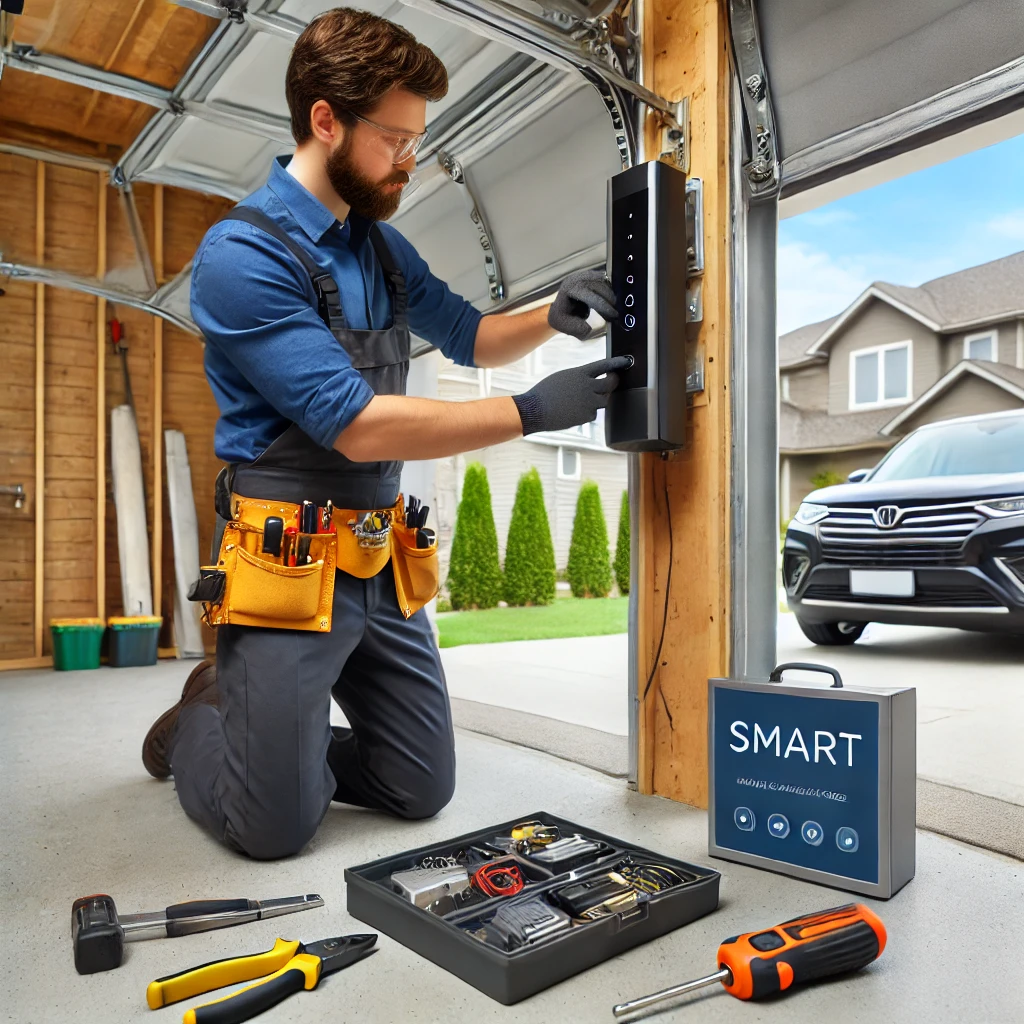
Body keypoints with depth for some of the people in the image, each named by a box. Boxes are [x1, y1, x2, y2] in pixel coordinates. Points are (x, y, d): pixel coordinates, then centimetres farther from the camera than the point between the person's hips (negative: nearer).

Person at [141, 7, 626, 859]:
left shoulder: (382, 246, 9)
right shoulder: (242, 254, -15)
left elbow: (468, 335, 20)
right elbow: (359, 427, -22)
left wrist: (550, 317, -1)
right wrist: (531, 411, -21)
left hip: (381, 561, 7)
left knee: (423, 792, 14)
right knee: (277, 828, 3)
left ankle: (265, 726, 34)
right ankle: (195, 725, 33)